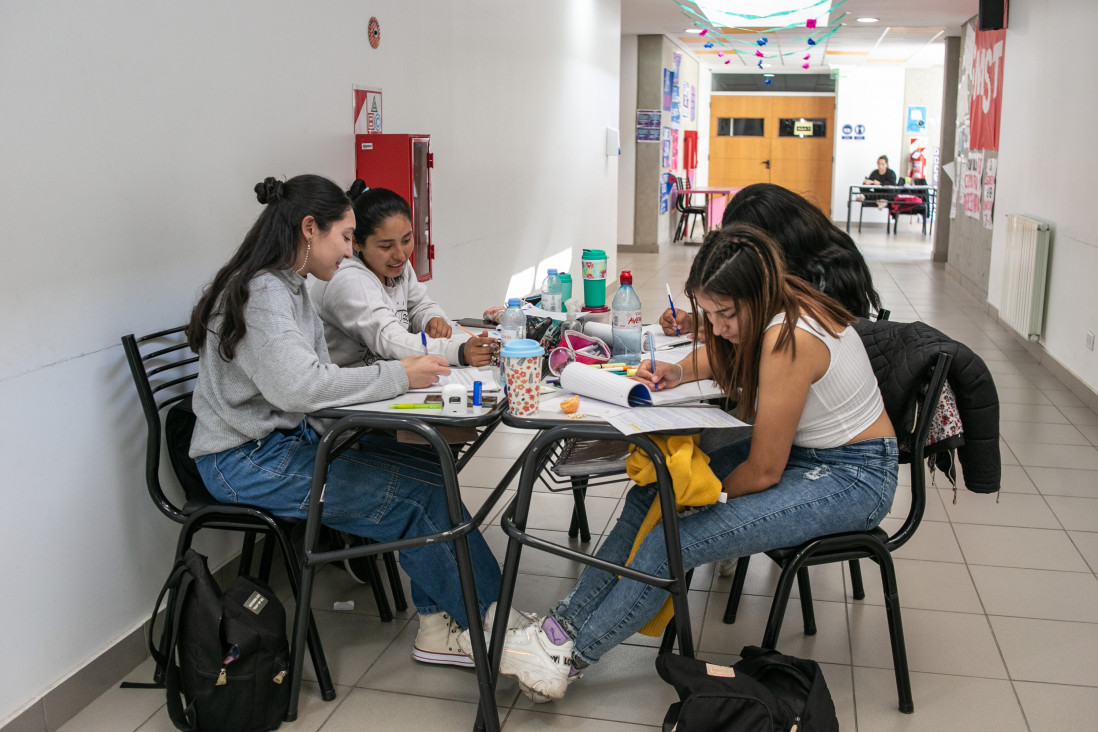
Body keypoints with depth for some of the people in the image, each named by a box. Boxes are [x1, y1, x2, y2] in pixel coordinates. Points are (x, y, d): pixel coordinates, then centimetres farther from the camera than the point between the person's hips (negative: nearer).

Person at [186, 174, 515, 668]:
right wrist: (398, 376, -24)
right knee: (417, 494, -16)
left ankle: (437, 625, -1)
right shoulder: (261, 293, -19)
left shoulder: (287, 288, 12)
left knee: (429, 467, -4)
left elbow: (318, 376, 9)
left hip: (290, 439, 9)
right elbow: (298, 385, -31)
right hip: (246, 461, -9)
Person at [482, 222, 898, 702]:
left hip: (854, 477, -9)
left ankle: (571, 656, -4)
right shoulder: (767, 311, -3)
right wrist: (676, 373, 0)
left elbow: (763, 472, -23)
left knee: (675, 540, -22)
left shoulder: (789, 339, -30)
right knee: (652, 491, -3)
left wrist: (708, 497, -4)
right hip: (798, 448, 9)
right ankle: (566, 622, 1)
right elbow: (723, 357, 21)